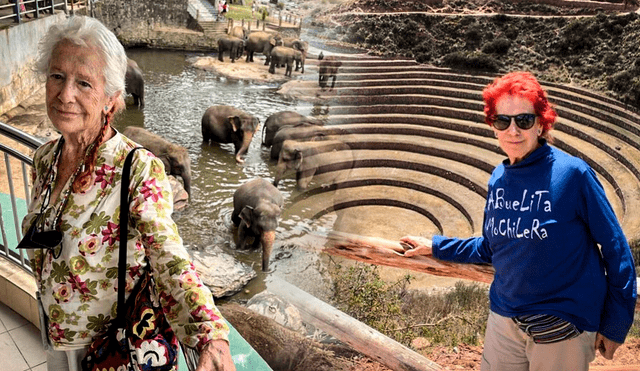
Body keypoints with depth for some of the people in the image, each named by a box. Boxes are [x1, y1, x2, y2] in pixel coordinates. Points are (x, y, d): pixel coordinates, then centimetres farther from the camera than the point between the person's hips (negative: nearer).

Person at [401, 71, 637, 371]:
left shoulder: (572, 173, -15)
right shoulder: (498, 178, 0)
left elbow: (616, 250, -8)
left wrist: (615, 326, -4)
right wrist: (435, 246, 14)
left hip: (563, 331, -5)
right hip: (504, 319, 5)